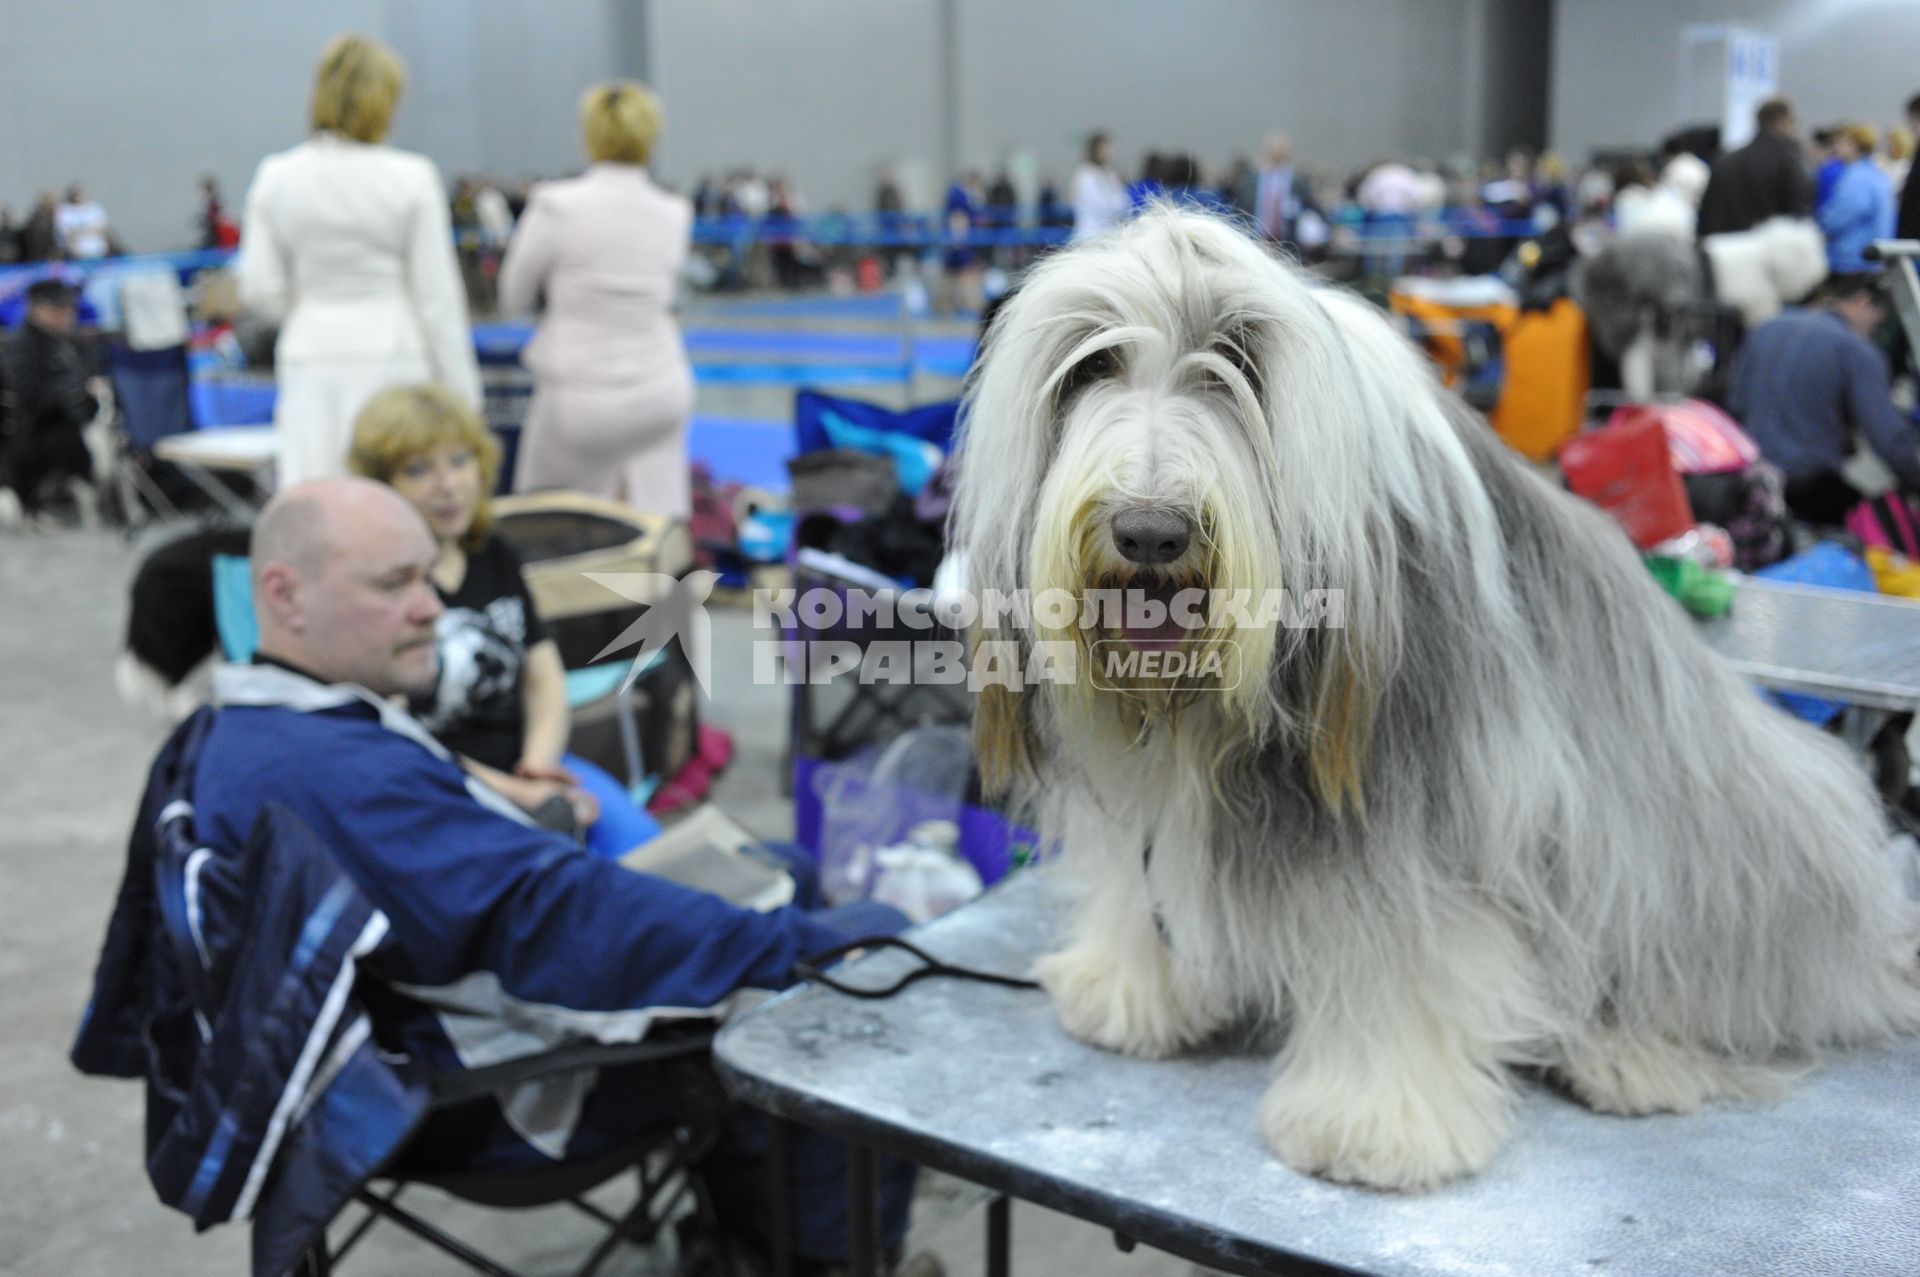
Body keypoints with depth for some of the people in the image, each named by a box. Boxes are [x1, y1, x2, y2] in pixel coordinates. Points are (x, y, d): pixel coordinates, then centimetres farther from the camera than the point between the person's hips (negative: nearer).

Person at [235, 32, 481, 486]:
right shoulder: (411, 179, -7)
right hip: (391, 357, -3)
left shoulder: (276, 178, 2)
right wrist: (461, 391, 2)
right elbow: (437, 295, -5)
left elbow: (259, 291, 4)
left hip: (310, 360, 3)